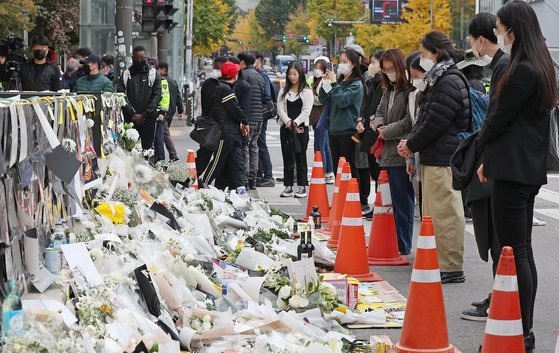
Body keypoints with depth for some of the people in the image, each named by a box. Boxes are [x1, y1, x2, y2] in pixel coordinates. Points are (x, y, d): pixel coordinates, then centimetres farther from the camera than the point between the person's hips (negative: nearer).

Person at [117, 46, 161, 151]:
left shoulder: (153, 74, 6)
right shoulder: (126, 74, 8)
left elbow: (156, 95, -1)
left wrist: (144, 115, -9)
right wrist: (133, 114, -9)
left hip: (148, 119, -1)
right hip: (129, 119, 1)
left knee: (148, 148, -3)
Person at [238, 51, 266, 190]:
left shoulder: (244, 74, -9)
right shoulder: (259, 76, 18)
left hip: (247, 118, -9)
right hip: (259, 117, 9)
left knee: (244, 147, -6)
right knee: (253, 147, 13)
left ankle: (244, 180, -9)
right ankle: (252, 180, 16)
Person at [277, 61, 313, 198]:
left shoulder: (306, 92, 1)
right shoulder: (284, 91, 13)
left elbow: (306, 111, -7)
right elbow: (280, 109, 3)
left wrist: (295, 123, -17)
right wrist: (288, 122, -13)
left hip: (301, 128, -4)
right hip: (285, 129, 4)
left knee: (301, 158, -1)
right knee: (287, 157, 4)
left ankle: (302, 187, 4)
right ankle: (288, 186, 8)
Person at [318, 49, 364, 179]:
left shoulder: (356, 84, -6)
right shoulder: (339, 81, 13)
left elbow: (343, 101, -18)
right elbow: (324, 100, 10)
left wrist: (333, 83, -17)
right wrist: (325, 83, -2)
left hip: (348, 131, -7)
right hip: (334, 130, 7)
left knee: (350, 167, -3)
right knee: (336, 168, 11)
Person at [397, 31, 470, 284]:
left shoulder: (449, 82, -15)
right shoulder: (439, 79, 18)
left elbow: (435, 122, -18)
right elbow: (425, 118, 21)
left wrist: (411, 144, -7)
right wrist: (410, 141, 7)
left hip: (443, 159, -10)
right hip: (434, 157, 10)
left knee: (445, 214, -7)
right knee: (433, 213, 15)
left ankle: (452, 268, -4)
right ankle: (438, 263, 23)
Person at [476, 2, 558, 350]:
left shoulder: (522, 70, -16)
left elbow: (500, 117, -13)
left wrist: (482, 143, 8)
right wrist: (490, 159, 12)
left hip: (513, 170, -10)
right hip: (530, 168, 10)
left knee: (514, 253, -8)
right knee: (524, 251, 13)